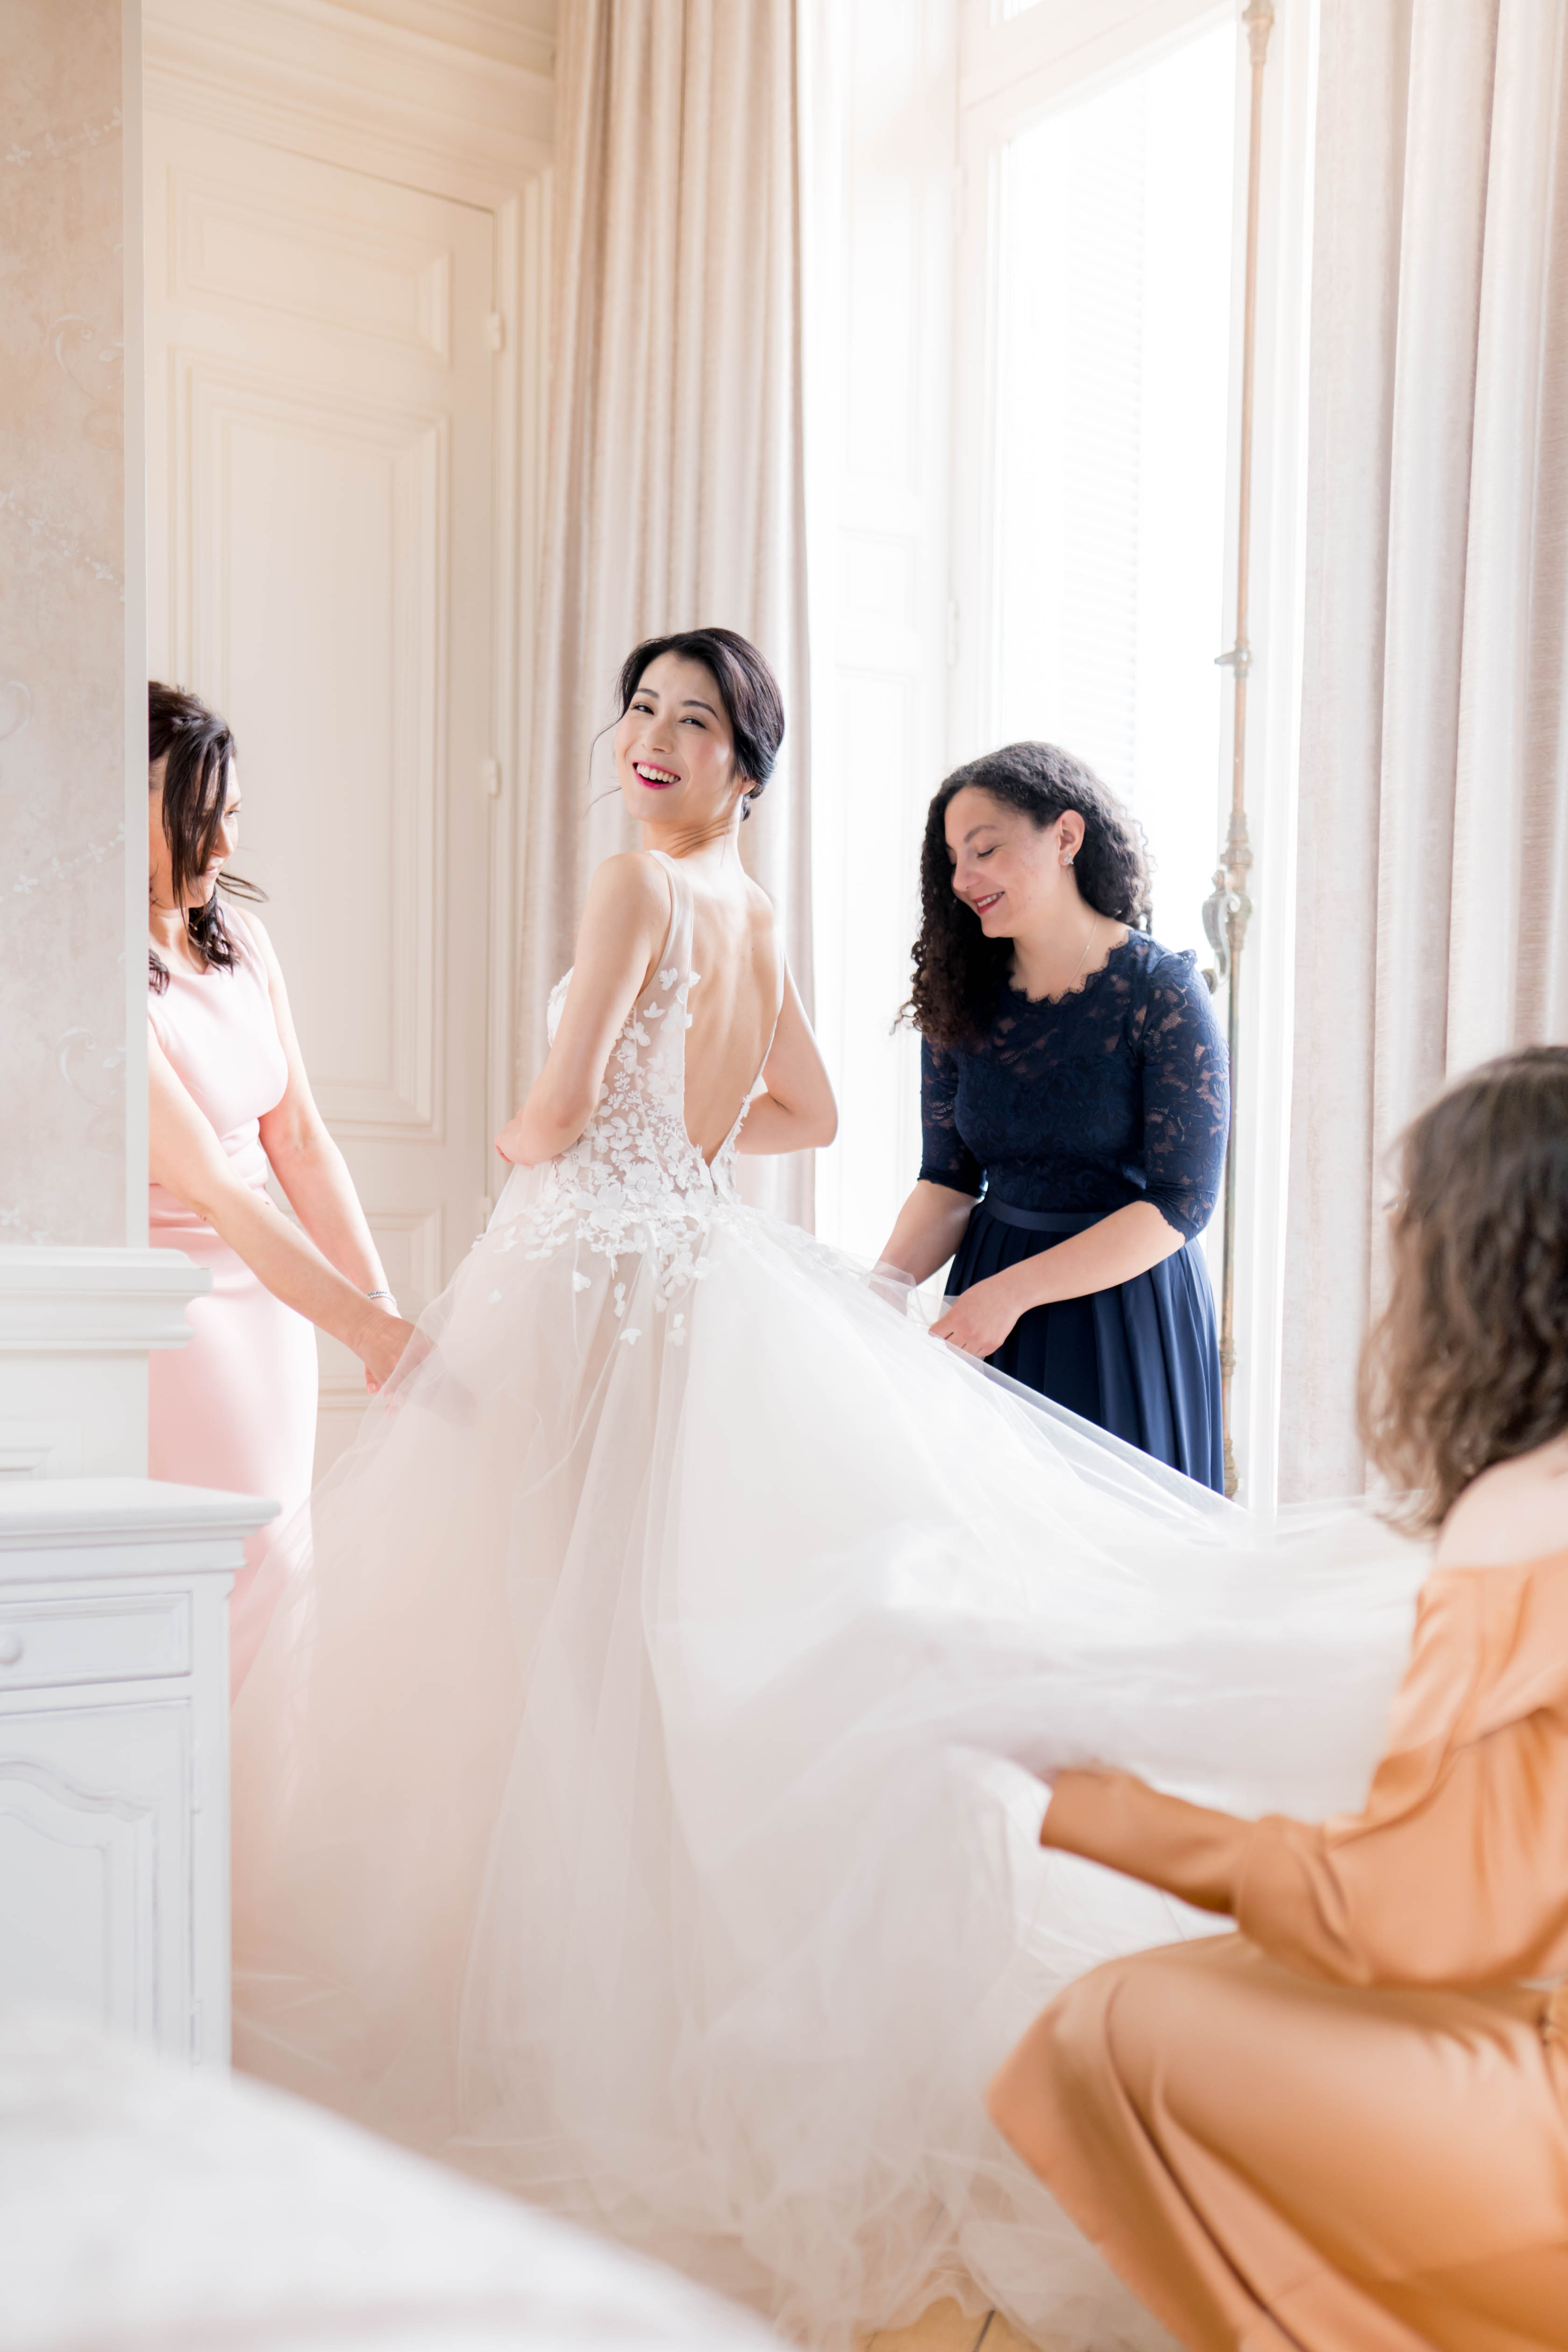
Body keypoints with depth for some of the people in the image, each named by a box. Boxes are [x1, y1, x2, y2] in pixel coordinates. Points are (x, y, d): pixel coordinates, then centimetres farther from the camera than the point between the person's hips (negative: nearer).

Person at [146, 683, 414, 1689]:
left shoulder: (238, 935, 4)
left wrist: (385, 1303, 0)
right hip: (167, 1312, -7)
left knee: (267, 1580, 11)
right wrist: (366, 1328, -28)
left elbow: (298, 1136, 5)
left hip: (276, 1299, 7)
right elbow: (211, 1186, -24)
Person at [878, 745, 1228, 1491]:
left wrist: (1014, 1290, -19)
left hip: (1127, 1305, -4)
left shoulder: (1162, 993, -11)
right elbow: (949, 1181, 4)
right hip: (991, 1310, 4)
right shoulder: (960, 999, 3)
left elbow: (1180, 1204, -14)